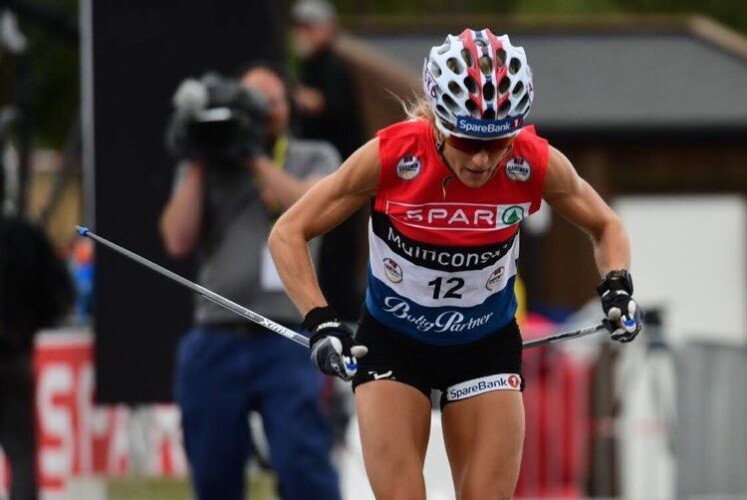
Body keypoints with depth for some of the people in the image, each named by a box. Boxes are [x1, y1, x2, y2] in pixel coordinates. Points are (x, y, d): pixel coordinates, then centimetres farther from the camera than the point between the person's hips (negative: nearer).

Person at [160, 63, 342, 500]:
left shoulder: (313, 159, 13)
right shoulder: (206, 169, 16)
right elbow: (178, 241, 2)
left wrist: (256, 159, -7)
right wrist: (198, 165, 0)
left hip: (288, 340, -3)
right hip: (216, 343, 3)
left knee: (305, 464, -15)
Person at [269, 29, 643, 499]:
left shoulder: (536, 164, -21)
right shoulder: (392, 156, -26)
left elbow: (605, 226, 1)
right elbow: (289, 233, -15)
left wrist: (617, 285, -19)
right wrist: (320, 320, -26)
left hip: (488, 348, 1)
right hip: (392, 344, -1)